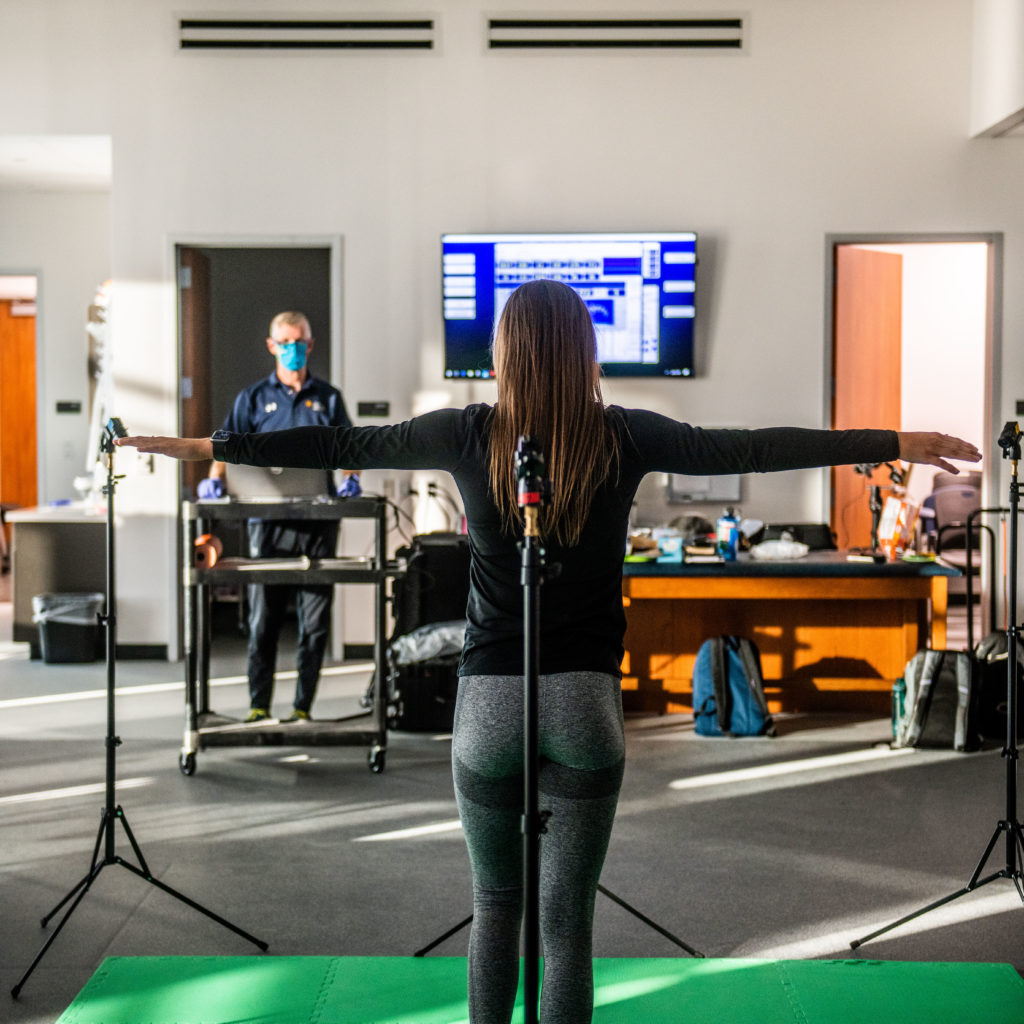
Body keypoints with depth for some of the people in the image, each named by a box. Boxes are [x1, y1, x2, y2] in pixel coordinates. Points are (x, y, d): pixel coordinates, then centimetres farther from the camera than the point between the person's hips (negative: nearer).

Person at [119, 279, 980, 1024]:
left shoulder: (469, 436, -3)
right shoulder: (624, 440, -4)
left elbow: (338, 445, 4)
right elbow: (756, 449, -1)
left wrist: (205, 447, 15)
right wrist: (897, 444, 8)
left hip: (489, 702, 1)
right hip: (586, 702, 0)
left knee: (495, 903, 19)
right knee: (569, 918, 7)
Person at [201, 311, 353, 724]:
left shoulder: (328, 397, 15)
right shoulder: (254, 398, 12)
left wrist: (350, 479, -9)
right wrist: (215, 477, -13)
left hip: (318, 521, 1)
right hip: (269, 520, -1)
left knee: (315, 620, 1)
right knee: (263, 617, -2)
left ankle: (303, 707, 8)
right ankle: (258, 706, 4)